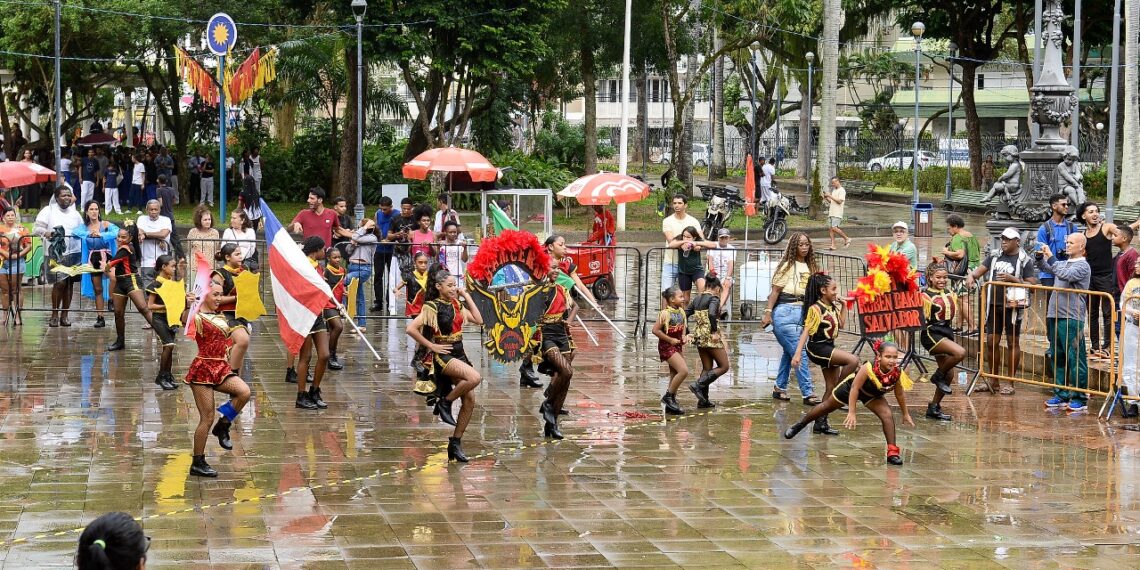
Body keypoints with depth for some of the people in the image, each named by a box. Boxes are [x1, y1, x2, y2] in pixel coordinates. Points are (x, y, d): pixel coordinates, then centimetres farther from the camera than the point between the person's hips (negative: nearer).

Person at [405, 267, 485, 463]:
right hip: (443, 356, -7)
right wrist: (431, 346, -15)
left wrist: (467, 297, 5)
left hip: (459, 354, 7)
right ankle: (444, 403, -10)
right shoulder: (432, 307, -10)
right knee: (475, 377, -31)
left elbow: (478, 320, 6)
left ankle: (456, 442, 9)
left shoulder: (457, 305, 11)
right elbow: (410, 329, -17)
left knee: (469, 400, 0)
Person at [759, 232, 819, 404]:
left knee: (789, 352, 14)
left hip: (803, 313, 6)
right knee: (800, 354, -10)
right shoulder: (788, 266, -4)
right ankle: (808, 394, -10)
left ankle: (780, 388, 25)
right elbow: (775, 290, -5)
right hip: (786, 312, -6)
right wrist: (768, 312, -10)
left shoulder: (810, 267, 13)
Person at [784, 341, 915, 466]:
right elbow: (854, 388, -33)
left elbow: (900, 394, -12)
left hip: (873, 395, 3)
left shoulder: (898, 373, -32)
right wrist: (851, 413, -33)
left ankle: (892, 451, -13)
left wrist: (906, 414, -2)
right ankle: (801, 424, 43)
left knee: (888, 415, -20)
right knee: (827, 407, 18)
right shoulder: (868, 368, -44)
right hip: (851, 386, -3)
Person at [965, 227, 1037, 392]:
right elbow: (979, 270, 9)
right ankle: (994, 382, 18)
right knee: (991, 342, 6)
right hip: (994, 305, 5)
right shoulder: (995, 257, 12)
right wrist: (971, 276, -13)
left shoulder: (1024, 261, -3)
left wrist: (1013, 279, -17)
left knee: (1013, 343, 3)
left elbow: (1033, 285, -7)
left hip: (1012, 306, -5)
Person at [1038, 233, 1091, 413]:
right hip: (1055, 316, 9)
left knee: (1075, 359, -6)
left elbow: (1065, 275, -23)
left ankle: (1080, 399, -2)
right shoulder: (1063, 263, 16)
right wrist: (1041, 257, 3)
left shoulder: (1083, 266, -8)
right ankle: (1061, 395, 21)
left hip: (1072, 319, -9)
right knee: (1057, 358, 13)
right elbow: (1044, 267, 23)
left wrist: (1050, 257, -20)